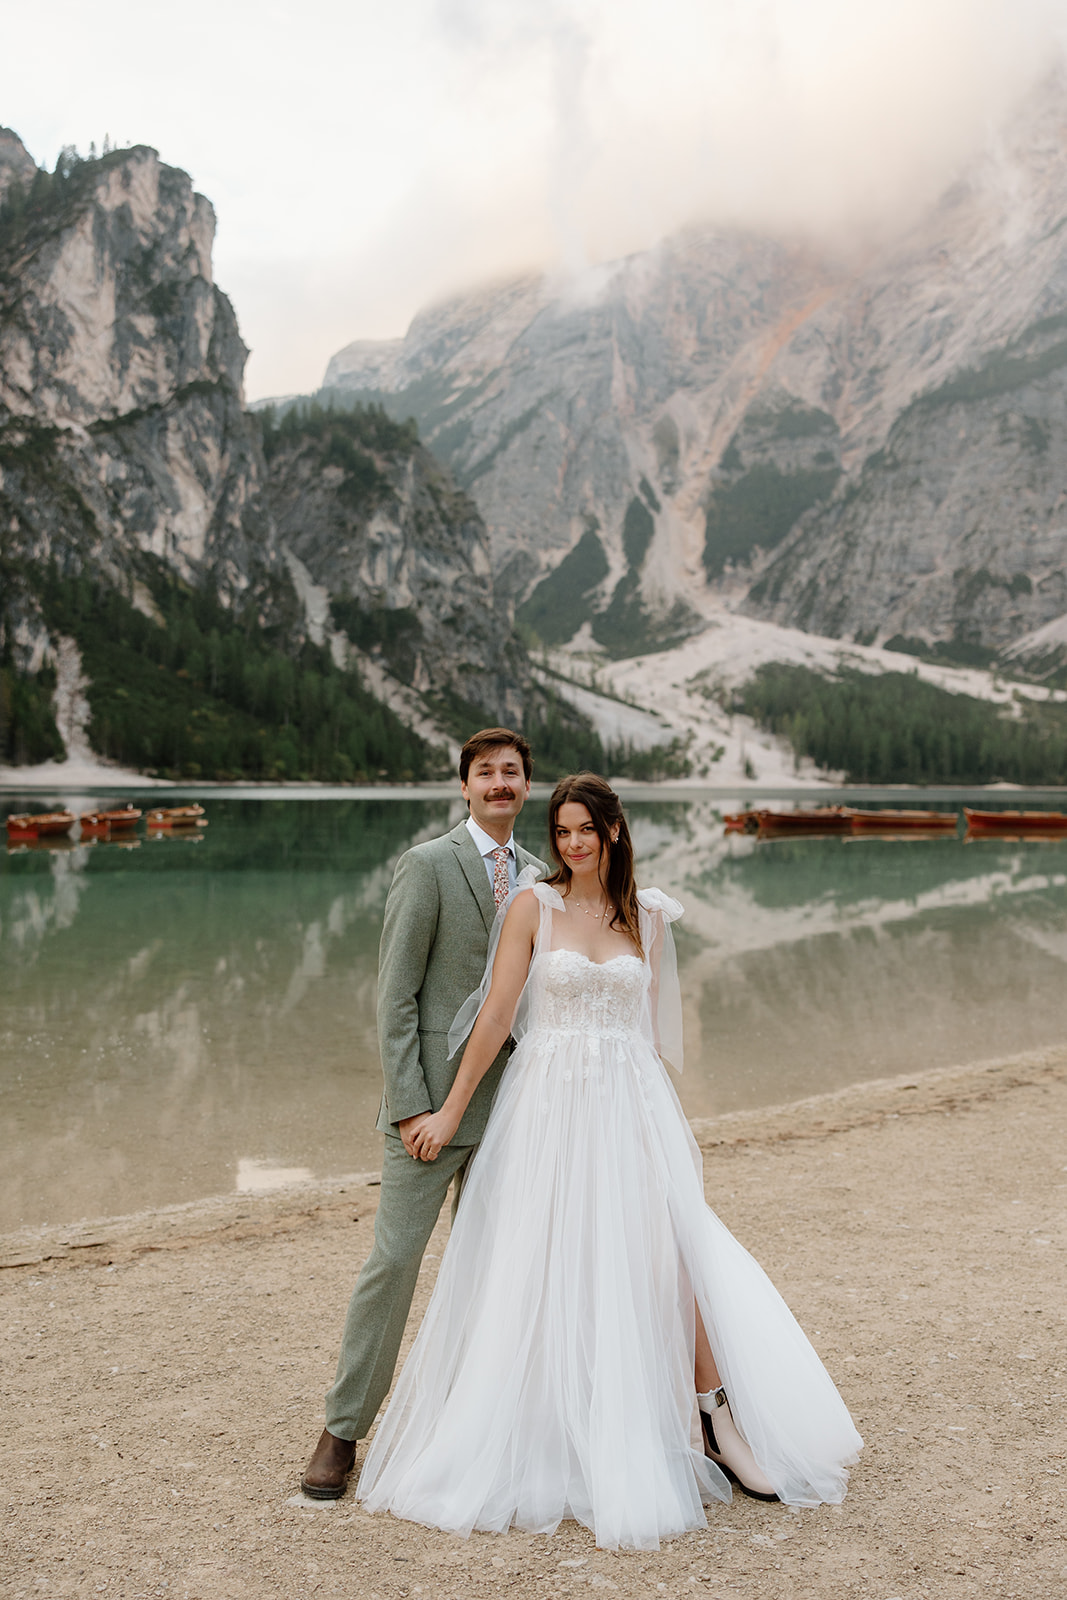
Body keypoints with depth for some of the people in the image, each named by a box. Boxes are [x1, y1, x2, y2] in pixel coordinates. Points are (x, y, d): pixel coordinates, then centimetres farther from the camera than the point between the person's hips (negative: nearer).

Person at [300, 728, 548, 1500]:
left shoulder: (539, 877, 11)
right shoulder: (428, 865, -7)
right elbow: (396, 993, -10)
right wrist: (410, 1105, -15)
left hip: (509, 1098, 5)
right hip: (434, 1095, -5)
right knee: (394, 1259, -2)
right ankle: (344, 1431, 12)